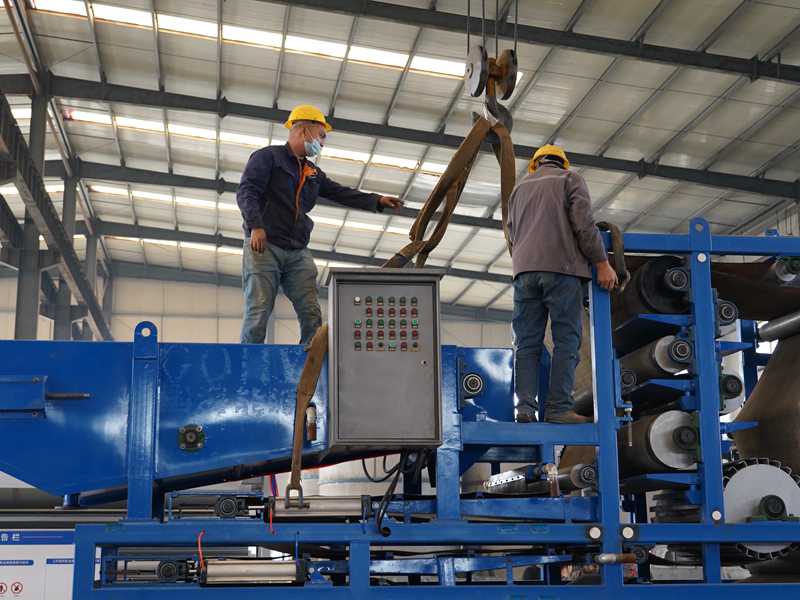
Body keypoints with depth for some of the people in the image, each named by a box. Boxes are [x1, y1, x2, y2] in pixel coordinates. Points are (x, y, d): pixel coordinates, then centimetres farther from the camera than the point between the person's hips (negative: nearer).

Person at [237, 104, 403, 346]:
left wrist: (377, 200, 5)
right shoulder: (268, 157, 3)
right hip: (264, 246, -6)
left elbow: (342, 194, 19)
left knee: (312, 315, -6)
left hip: (299, 253, 7)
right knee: (258, 313, -12)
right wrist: (256, 226, -22)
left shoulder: (313, 173, 24)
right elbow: (246, 192, -7)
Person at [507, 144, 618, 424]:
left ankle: (525, 406, -10)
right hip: (562, 267, -4)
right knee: (566, 340, -5)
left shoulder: (520, 187, 25)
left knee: (527, 342, 1)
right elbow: (584, 223, -3)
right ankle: (558, 408, -13)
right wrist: (602, 263, -5)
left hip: (524, 269, 4)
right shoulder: (570, 179, 10)